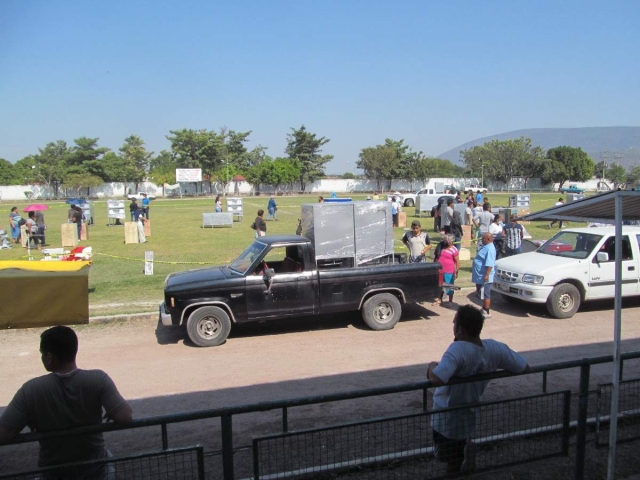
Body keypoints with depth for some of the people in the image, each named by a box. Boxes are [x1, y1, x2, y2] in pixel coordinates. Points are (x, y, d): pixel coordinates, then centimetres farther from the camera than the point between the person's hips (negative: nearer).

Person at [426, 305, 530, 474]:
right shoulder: (495, 349, -12)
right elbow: (525, 368, -1)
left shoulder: (458, 349, -30)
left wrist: (432, 366, -20)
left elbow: (436, 380, -42)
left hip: (447, 421, -5)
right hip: (470, 417, 5)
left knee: (453, 466, 14)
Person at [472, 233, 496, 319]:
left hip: (484, 276, -11)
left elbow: (490, 264, -27)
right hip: (480, 276, 11)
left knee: (485, 294, -4)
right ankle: (484, 309, 27)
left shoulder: (490, 249, -20)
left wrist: (487, 275, -30)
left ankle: (487, 312, 1)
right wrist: (474, 268, 26)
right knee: (481, 294, 18)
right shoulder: (485, 247, 13)